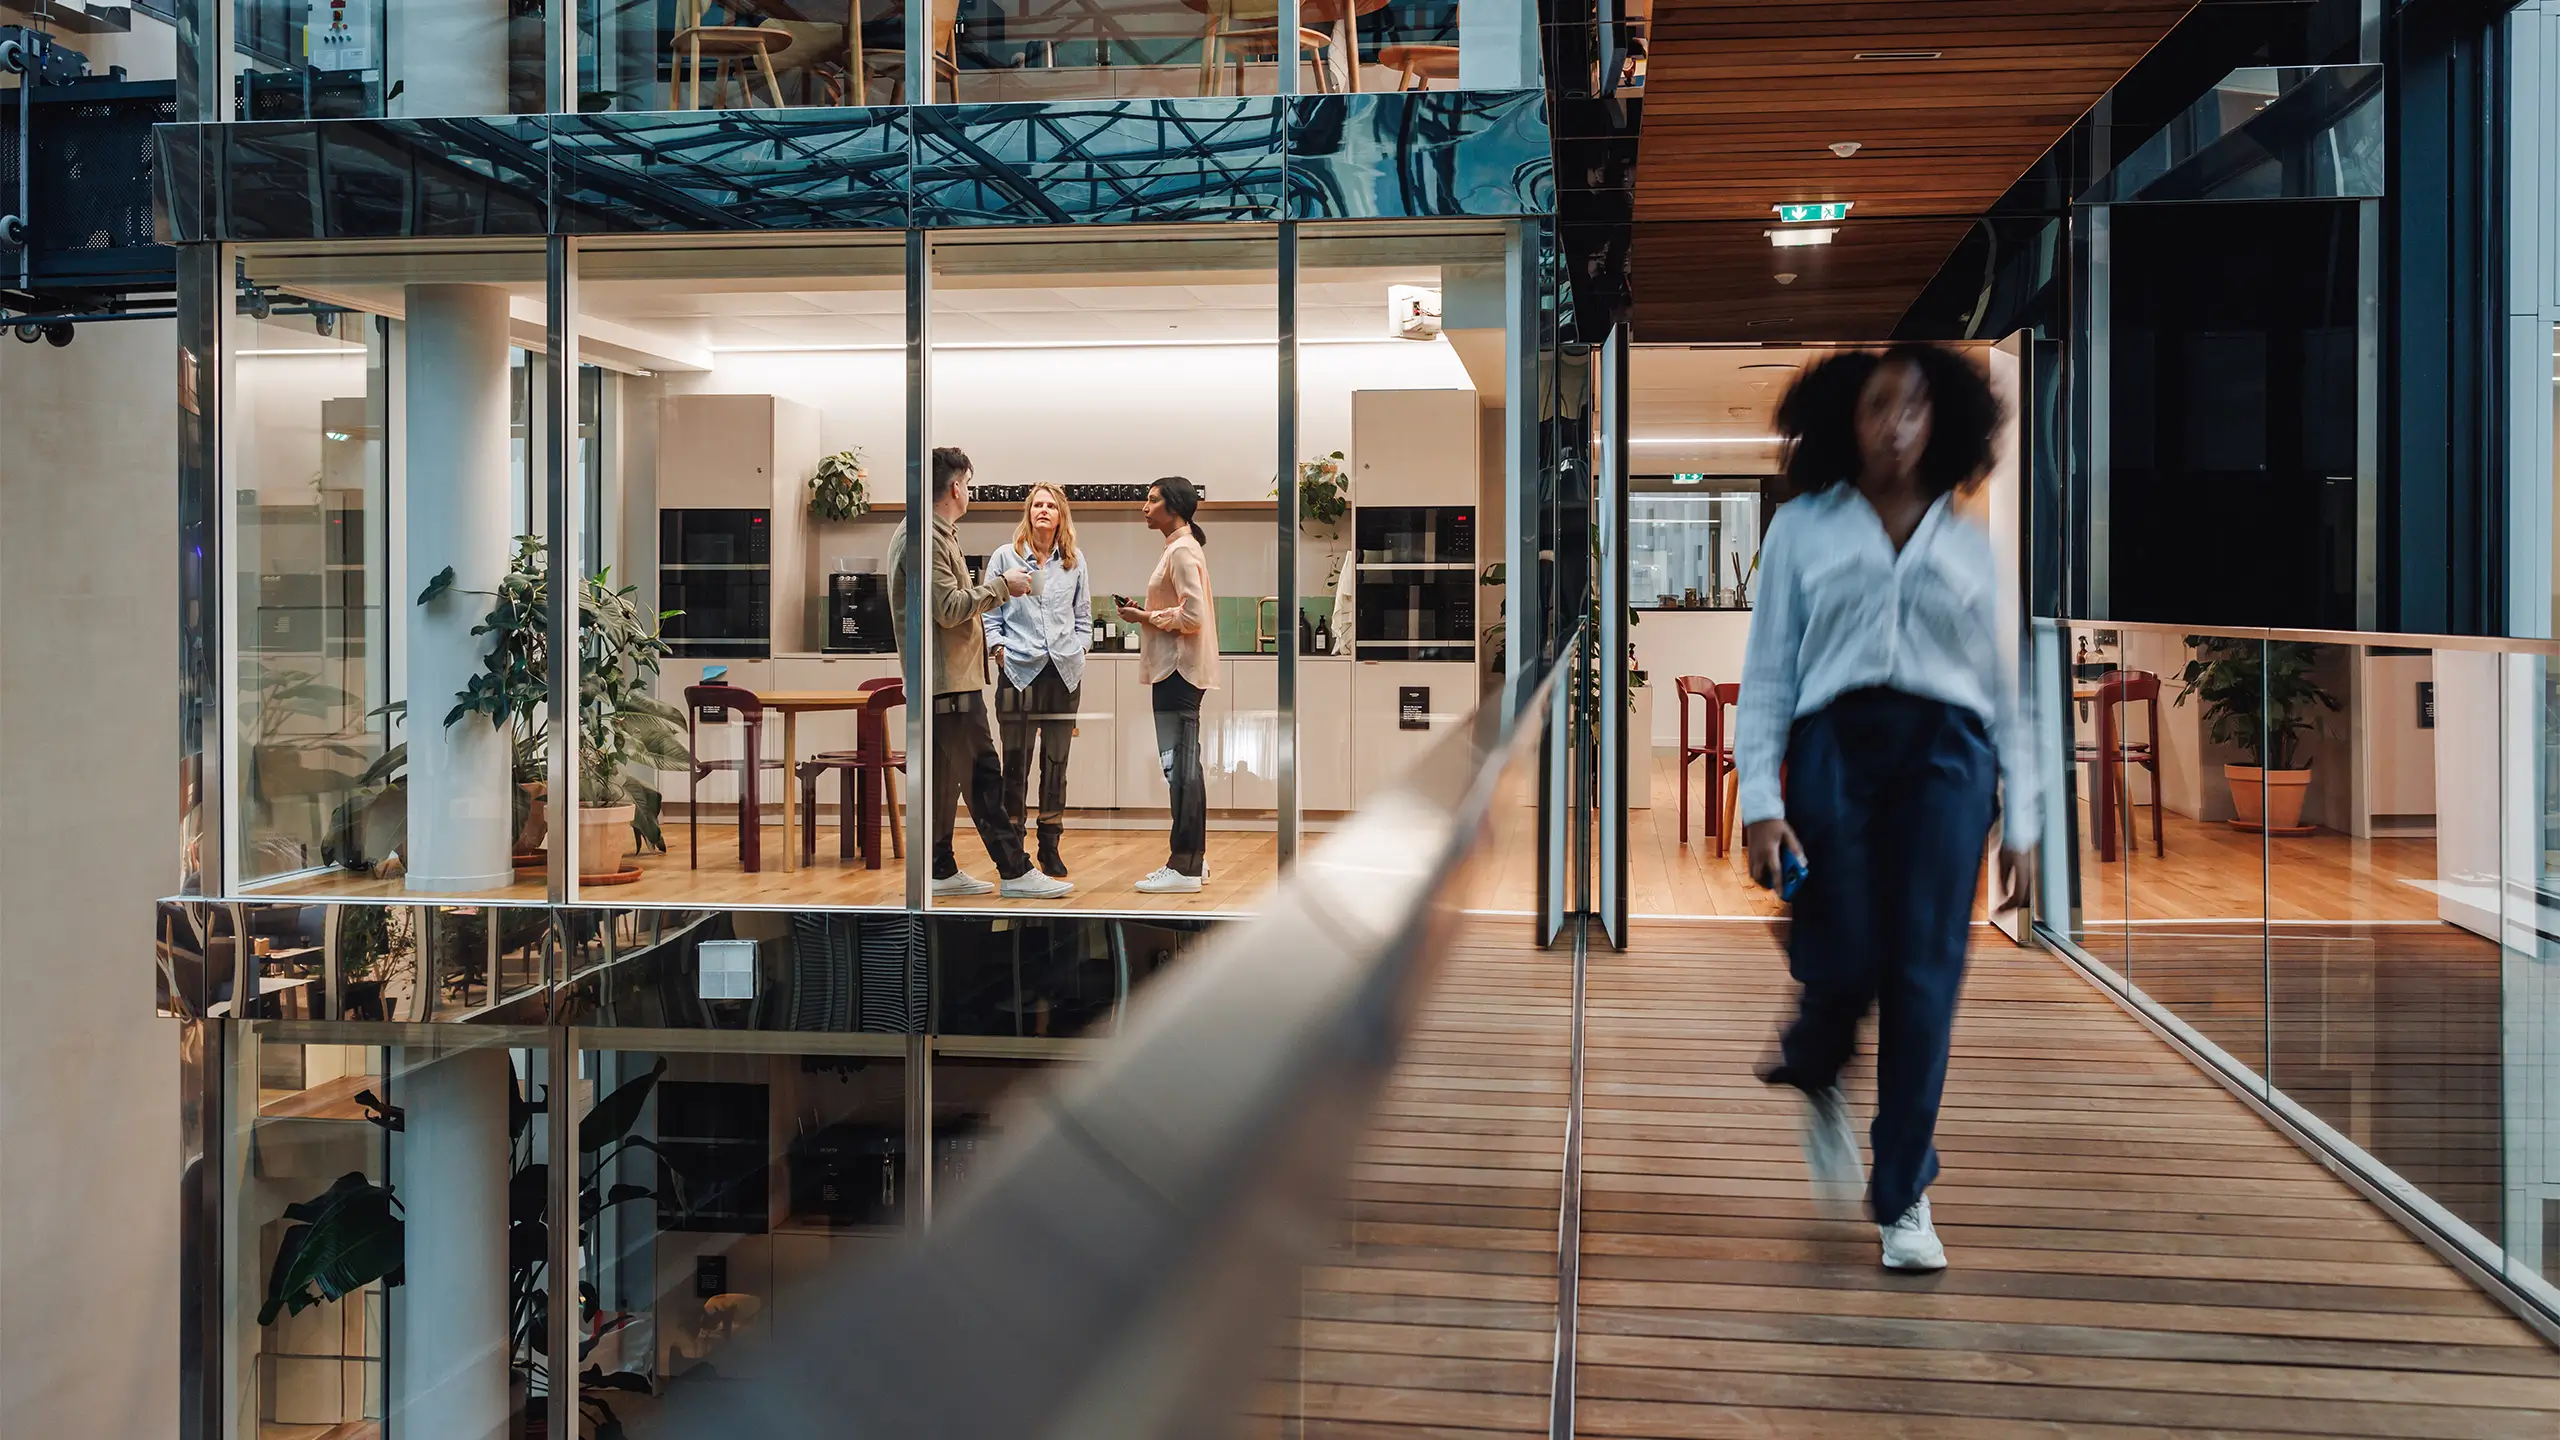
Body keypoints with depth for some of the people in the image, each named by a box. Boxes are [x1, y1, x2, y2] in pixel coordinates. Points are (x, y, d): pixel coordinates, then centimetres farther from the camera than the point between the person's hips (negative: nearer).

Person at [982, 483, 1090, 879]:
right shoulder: (1005, 557, 5)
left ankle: (1050, 847, 13)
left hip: (1064, 670, 2)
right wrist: (999, 648, -6)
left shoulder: (1074, 562, 12)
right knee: (1016, 761, -1)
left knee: (1056, 761, 6)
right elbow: (990, 612, 5)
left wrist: (1076, 650, 7)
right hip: (1019, 669, -2)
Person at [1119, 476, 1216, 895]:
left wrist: (1145, 617, -11)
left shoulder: (1182, 551, -14)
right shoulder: (1183, 547, 18)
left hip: (1178, 670, -11)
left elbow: (1192, 616, -22)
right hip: (1177, 668, 11)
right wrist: (1144, 614, 10)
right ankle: (1193, 858, 21)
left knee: (1179, 766, -9)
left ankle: (1184, 867, -8)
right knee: (1185, 765, 14)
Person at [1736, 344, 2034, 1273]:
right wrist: (1760, 800, -4)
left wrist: (2021, 823, 11)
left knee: (1925, 974, -4)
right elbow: (1767, 670, 7)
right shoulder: (1802, 528, 12)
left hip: (1944, 752, 1)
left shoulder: (1967, 543, 17)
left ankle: (1903, 1197, 8)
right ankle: (1813, 1079, 28)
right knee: (1842, 964, -9)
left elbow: (2002, 688, 18)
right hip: (1834, 744, -1)